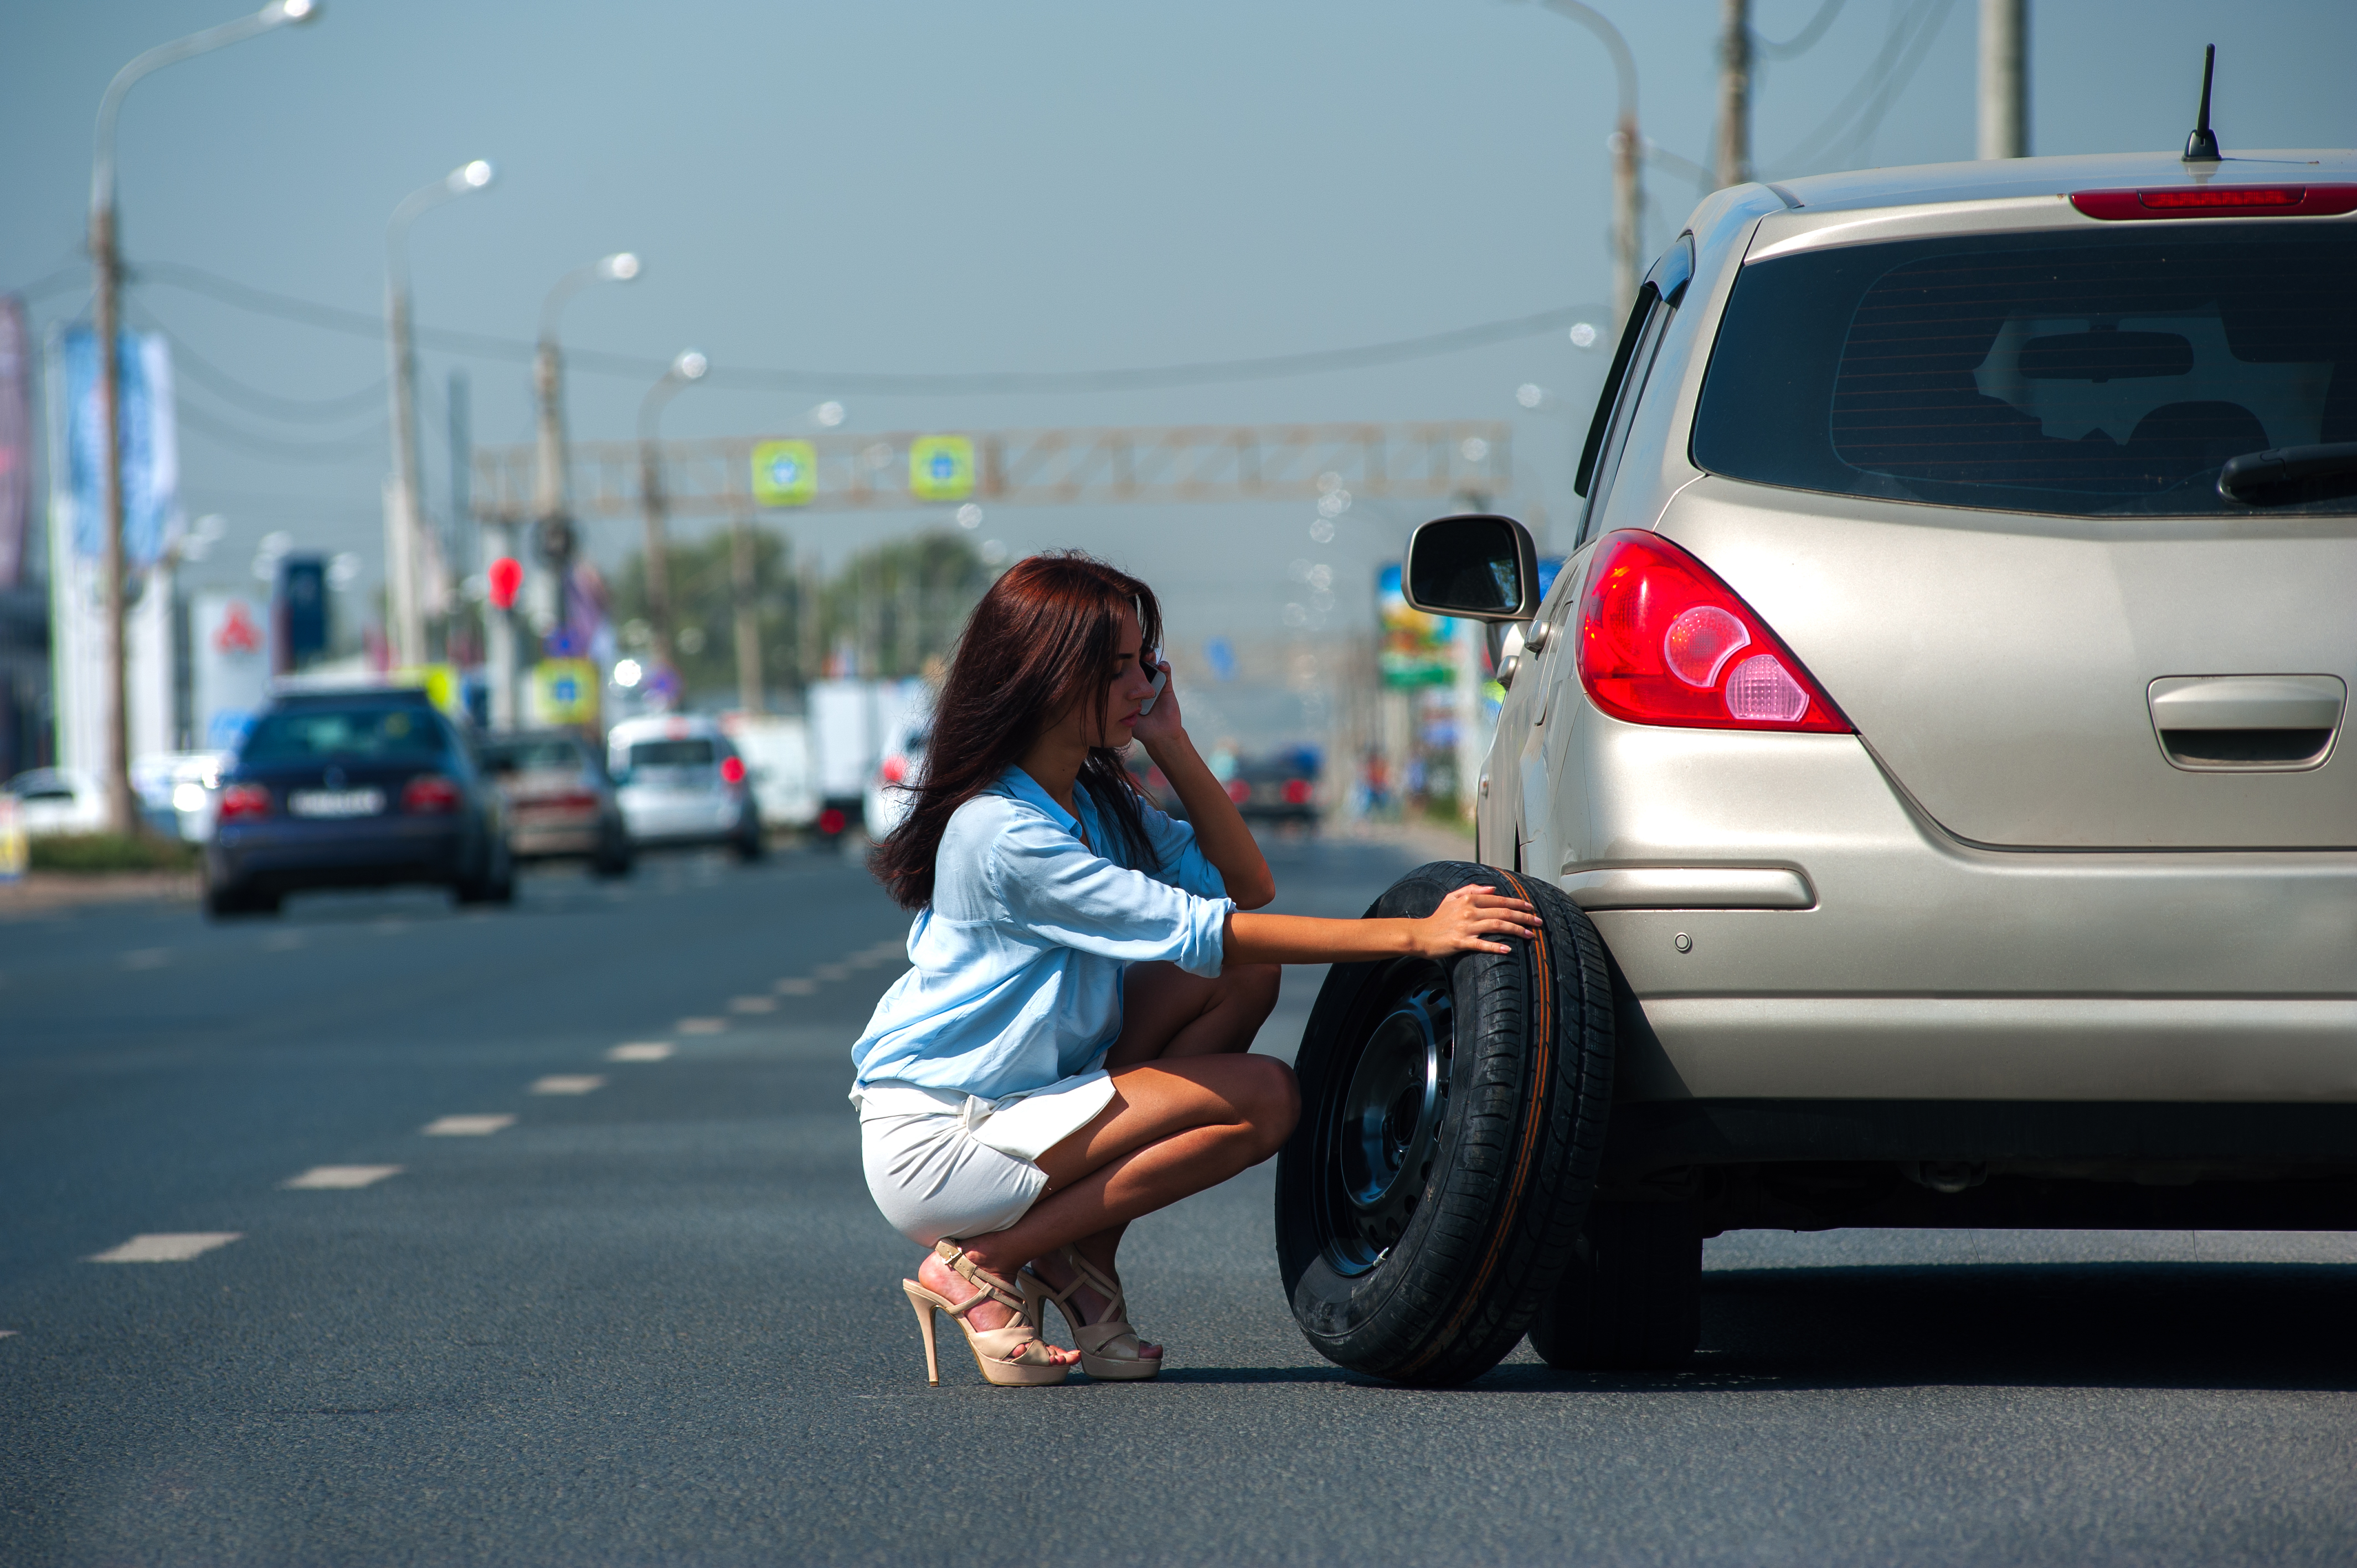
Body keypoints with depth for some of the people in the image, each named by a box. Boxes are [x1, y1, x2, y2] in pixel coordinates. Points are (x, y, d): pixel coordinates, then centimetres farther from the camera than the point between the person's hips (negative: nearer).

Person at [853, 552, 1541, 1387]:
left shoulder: (1096, 799, 9)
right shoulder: (1004, 833, -22)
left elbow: (1248, 885, 11)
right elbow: (1207, 934, -24)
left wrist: (1171, 746, -1)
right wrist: (1413, 935, -27)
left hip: (1026, 1095, 9)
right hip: (932, 1148, -9)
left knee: (1244, 983, -2)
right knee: (1263, 1098, -17)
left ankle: (1084, 1256, 1)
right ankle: (983, 1266, -10)